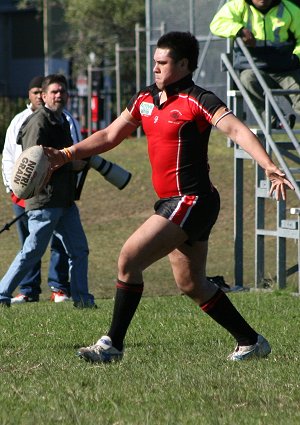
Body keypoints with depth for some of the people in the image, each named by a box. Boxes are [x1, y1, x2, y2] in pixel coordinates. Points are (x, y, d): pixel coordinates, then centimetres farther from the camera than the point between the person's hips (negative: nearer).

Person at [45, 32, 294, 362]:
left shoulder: (197, 100, -11)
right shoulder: (145, 99, 12)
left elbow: (237, 130, -23)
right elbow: (110, 136, 23)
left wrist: (269, 167, -36)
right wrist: (66, 155, 17)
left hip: (191, 201, -9)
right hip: (172, 203, 9)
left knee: (129, 260, -13)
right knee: (191, 285, 14)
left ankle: (112, 344, -5)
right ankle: (252, 342, 25)